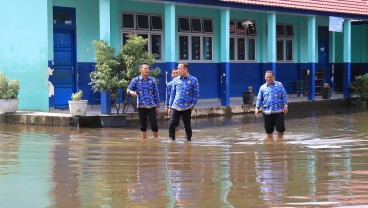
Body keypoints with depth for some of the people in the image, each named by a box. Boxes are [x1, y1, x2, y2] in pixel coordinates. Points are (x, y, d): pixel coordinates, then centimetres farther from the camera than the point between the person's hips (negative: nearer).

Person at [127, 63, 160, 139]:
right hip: (141, 106, 0)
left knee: (154, 124, -4)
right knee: (143, 125, 6)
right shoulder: (135, 80, 1)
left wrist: (158, 106, 5)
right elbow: (128, 89, -1)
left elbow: (156, 93, 7)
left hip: (152, 106, 0)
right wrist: (131, 92, -25)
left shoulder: (152, 80, 4)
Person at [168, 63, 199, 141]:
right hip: (175, 107, 2)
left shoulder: (193, 80, 0)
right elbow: (172, 93, 15)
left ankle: (189, 139, 18)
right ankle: (171, 139, 4)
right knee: (172, 124, -7)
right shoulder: (176, 80, 10)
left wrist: (193, 105, -6)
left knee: (187, 125, 5)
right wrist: (170, 106, 11)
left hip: (187, 107, -2)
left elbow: (196, 94, 2)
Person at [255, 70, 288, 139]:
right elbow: (259, 99, 11)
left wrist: (285, 105, -7)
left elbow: (284, 96, 3)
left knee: (280, 128, -3)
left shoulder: (279, 85, 4)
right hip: (267, 112, 2)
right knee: (269, 130, 7)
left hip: (278, 111, -2)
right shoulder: (262, 87, 10)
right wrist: (257, 108, -2)